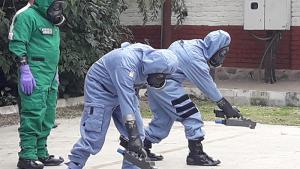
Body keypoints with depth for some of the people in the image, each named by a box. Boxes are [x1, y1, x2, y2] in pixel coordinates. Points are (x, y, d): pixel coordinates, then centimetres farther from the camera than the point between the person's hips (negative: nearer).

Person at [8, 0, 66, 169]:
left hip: (50, 77, 9)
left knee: (47, 118, 9)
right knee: (33, 115, -10)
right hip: (34, 77, -9)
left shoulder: (51, 20, 19)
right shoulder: (28, 16, -9)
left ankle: (41, 154, 16)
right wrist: (25, 70, -20)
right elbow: (17, 44, -15)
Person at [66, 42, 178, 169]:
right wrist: (133, 136, -39)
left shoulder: (152, 56, -12)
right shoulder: (127, 62, -37)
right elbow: (126, 99, -39)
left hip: (124, 89, 8)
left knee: (137, 133, -1)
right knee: (94, 136, -12)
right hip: (100, 88, -8)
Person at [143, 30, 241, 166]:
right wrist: (225, 105, -9)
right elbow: (208, 86, -16)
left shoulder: (195, 45, 6)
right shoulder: (195, 58, -22)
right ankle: (196, 154, -1)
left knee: (163, 119, 17)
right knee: (191, 116, -6)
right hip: (167, 85, -10)